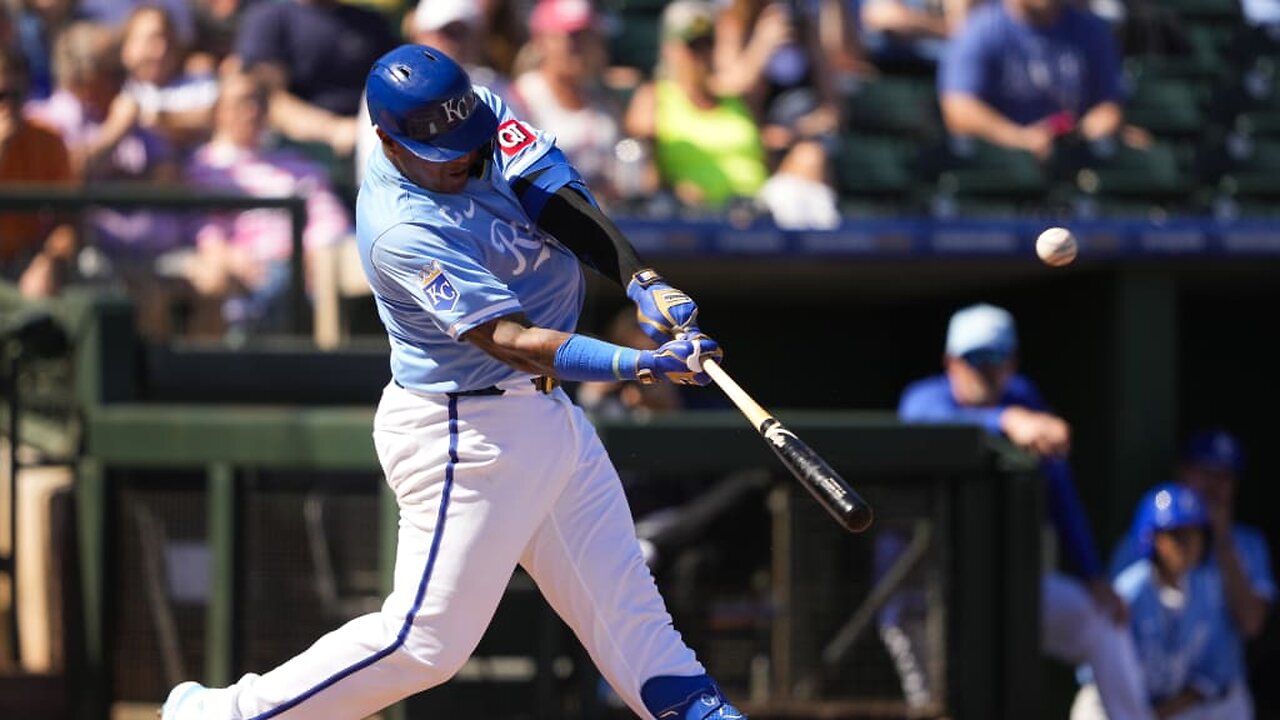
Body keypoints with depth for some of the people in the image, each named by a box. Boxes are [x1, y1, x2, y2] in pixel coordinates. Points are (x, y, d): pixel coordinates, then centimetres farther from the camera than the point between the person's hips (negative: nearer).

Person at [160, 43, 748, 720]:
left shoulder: (479, 114, -4)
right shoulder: (401, 231, -27)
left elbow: (559, 201, -10)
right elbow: (507, 340, -32)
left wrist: (641, 280, -26)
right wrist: (641, 364, -41)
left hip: (545, 410, 8)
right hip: (466, 433, -8)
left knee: (622, 600, 12)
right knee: (427, 640, -4)